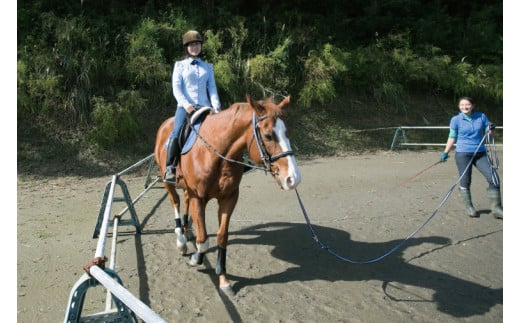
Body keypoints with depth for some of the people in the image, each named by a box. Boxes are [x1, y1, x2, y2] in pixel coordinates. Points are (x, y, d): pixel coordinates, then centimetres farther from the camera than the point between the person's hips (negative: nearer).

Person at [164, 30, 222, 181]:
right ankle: (169, 168, -19)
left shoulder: (208, 67, 18)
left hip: (204, 106, 3)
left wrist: (216, 105, -10)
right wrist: (186, 104, -16)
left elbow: (212, 88, 9)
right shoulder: (180, 65, 12)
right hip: (185, 106, -2)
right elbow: (176, 88, 1)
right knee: (177, 133, -26)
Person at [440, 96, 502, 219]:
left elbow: (488, 134, 13)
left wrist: (491, 130, -9)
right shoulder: (456, 120, -2)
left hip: (480, 153, 3)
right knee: (465, 182, 0)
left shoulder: (481, 116, 5)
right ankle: (469, 207, 19)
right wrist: (445, 153, 1)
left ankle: (496, 208, 5)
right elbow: (452, 137, 6)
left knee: (494, 178, -6)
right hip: (463, 154, -2)